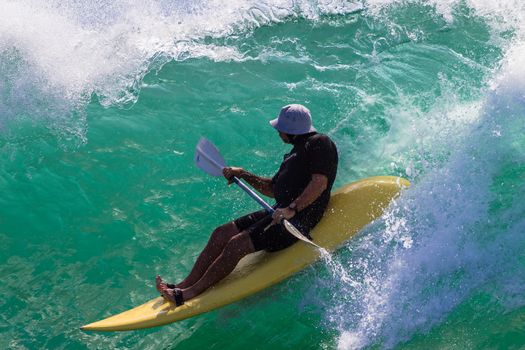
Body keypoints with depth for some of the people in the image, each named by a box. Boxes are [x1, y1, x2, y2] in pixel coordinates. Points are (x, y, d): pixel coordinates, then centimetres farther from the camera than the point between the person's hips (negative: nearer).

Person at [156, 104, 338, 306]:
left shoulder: (320, 143, -7)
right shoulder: (297, 152, 22)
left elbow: (320, 183, -21)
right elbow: (272, 189, 25)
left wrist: (292, 209, -29)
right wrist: (242, 175, 19)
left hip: (298, 219, -10)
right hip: (281, 213, 10)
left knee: (237, 244, -20)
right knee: (221, 234, 0)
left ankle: (191, 293, -15)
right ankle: (185, 285, -1)